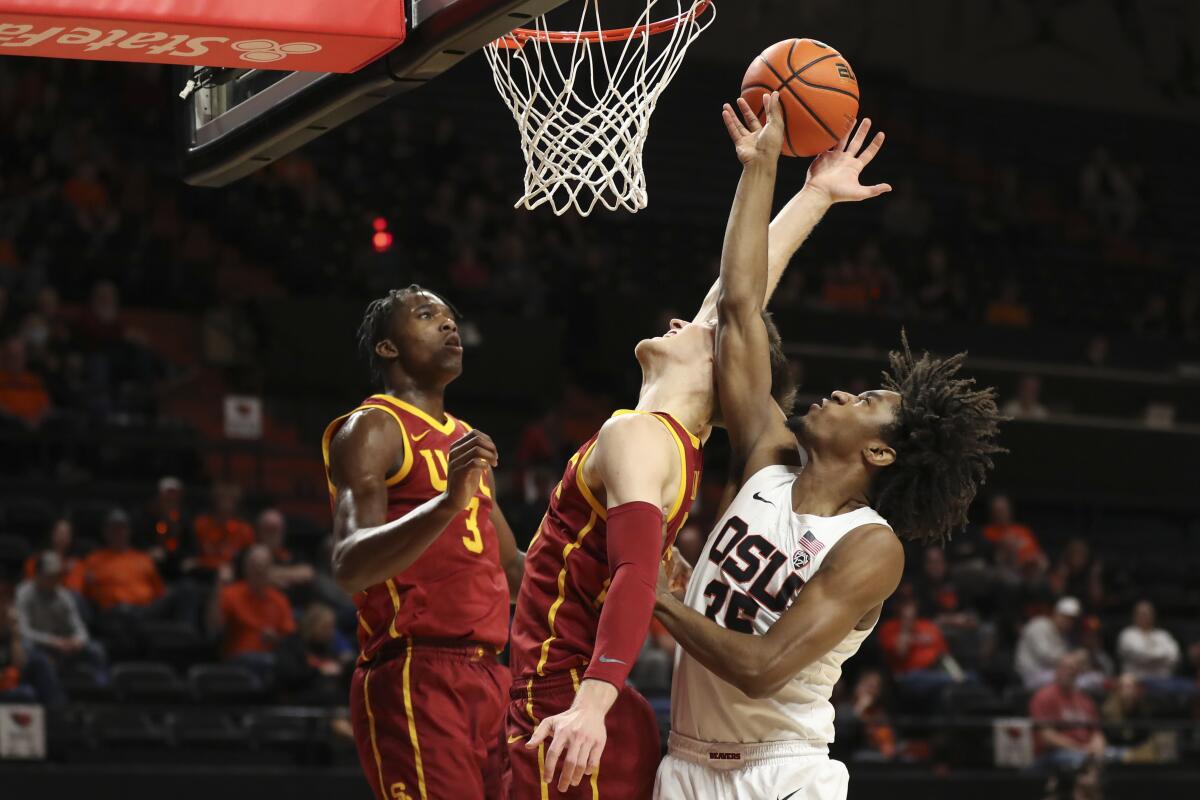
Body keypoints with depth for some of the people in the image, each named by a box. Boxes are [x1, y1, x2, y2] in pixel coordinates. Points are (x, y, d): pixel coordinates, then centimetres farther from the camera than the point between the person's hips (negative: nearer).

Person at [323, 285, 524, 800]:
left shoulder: (466, 443, 22)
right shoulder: (372, 428, -5)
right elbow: (350, 569, -21)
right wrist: (448, 503, -34)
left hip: (487, 679, 9)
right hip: (415, 681, -9)